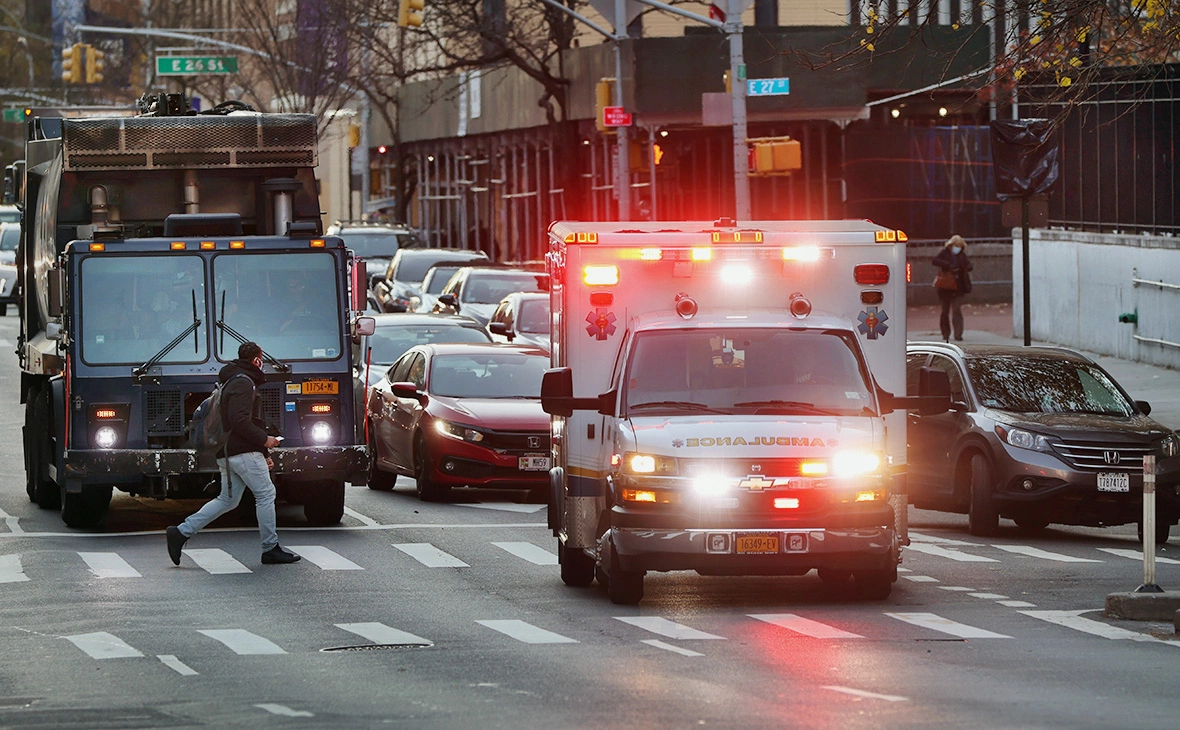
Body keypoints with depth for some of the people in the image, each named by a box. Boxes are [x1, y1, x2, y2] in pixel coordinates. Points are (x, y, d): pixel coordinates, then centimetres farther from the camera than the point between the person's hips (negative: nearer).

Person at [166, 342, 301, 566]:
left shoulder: (231, 383, 23)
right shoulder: (243, 384, -11)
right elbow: (239, 420, -23)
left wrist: (262, 454, 27)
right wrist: (264, 440, -14)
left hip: (227, 453, 10)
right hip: (244, 453, -10)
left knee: (227, 499, 10)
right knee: (265, 494, -3)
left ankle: (181, 532, 4)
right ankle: (271, 549, 0)